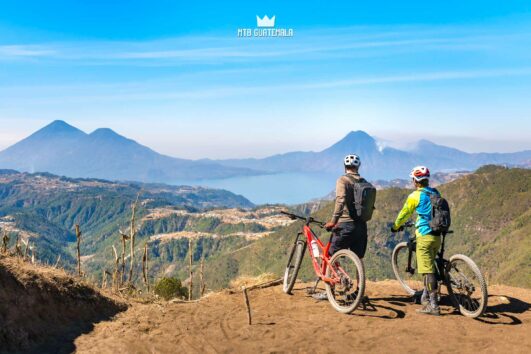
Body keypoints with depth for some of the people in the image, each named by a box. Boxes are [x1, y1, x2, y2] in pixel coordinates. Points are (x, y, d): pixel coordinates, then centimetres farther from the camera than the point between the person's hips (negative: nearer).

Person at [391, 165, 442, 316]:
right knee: (429, 268, 19)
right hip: (437, 235, 7)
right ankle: (426, 298, 26)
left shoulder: (415, 196, -8)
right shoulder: (436, 193, 12)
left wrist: (395, 227, 20)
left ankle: (434, 306, -6)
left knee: (427, 271, -5)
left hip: (424, 236, -7)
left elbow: (404, 214, 2)